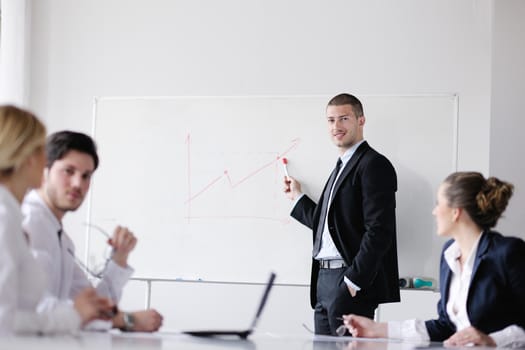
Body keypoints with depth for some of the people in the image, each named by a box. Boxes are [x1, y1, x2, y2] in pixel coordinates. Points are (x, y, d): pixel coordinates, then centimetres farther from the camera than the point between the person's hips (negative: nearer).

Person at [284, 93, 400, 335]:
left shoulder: (374, 165, -9)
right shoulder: (342, 167, 21)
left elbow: (379, 230, -17)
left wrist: (354, 280, -21)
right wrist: (298, 197, 26)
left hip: (350, 281, -9)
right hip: (325, 279, 9)